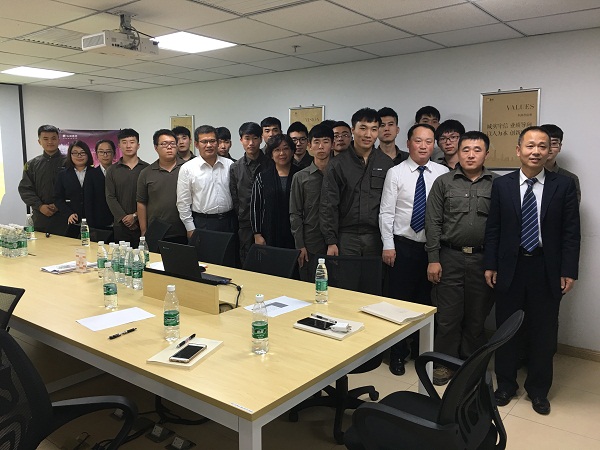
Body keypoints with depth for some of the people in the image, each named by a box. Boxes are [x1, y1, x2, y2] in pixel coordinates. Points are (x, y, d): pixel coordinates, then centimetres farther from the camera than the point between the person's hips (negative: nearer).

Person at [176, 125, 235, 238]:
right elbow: (183, 203, 0)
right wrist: (190, 229, -3)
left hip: (229, 222, 2)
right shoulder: (187, 168, -1)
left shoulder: (230, 165, 5)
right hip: (202, 223, -2)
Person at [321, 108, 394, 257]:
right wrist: (331, 241, -6)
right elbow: (329, 205, -1)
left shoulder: (386, 164, 5)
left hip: (376, 237, 1)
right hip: (346, 237, -1)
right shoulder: (337, 164, 1)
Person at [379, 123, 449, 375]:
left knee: (426, 301, 12)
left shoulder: (443, 173, 0)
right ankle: (398, 354, 23)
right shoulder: (395, 173, -3)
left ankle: (422, 352, 30)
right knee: (400, 300, 6)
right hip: (403, 245, -1)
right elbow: (386, 212, -4)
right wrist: (388, 246, -8)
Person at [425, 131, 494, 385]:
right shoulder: (443, 183, 3)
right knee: (448, 315, 5)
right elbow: (433, 223, 0)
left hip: (483, 259, 1)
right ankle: (445, 364, 21)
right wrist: (433, 259, -5)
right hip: (450, 257, -1)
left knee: (477, 316, 11)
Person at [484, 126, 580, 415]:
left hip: (546, 270, 0)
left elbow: (571, 232, -2)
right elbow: (493, 229, 2)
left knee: (543, 332, 10)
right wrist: (490, 265, -2)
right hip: (509, 268, 1)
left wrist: (569, 271, -7)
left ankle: (538, 390, 29)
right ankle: (506, 384, 30)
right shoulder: (501, 185, 1)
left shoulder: (564, 186, -1)